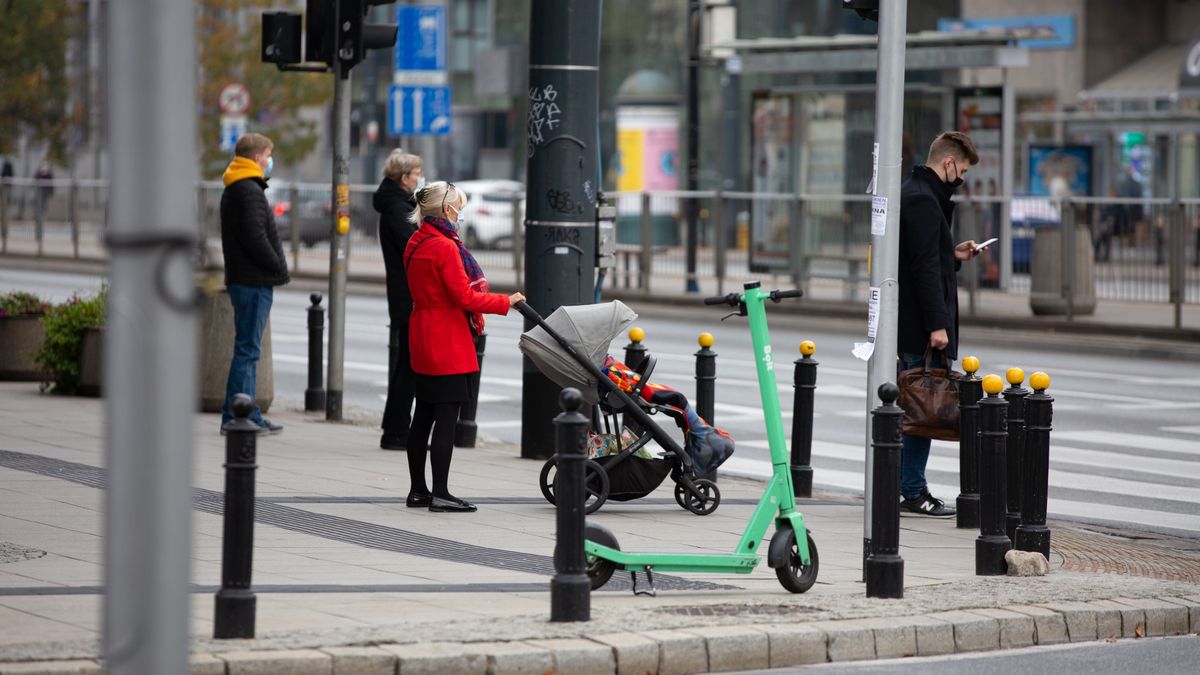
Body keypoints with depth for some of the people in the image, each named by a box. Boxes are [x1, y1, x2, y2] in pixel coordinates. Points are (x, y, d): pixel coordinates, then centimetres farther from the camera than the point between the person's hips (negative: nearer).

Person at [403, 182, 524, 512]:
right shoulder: (444, 247, -17)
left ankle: (418, 490, 17)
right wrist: (506, 302, -9)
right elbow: (465, 297, -18)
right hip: (447, 344, -10)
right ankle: (440, 494, -7)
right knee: (446, 419, -7)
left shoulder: (416, 244, 12)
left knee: (423, 417, 13)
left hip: (422, 340, 10)